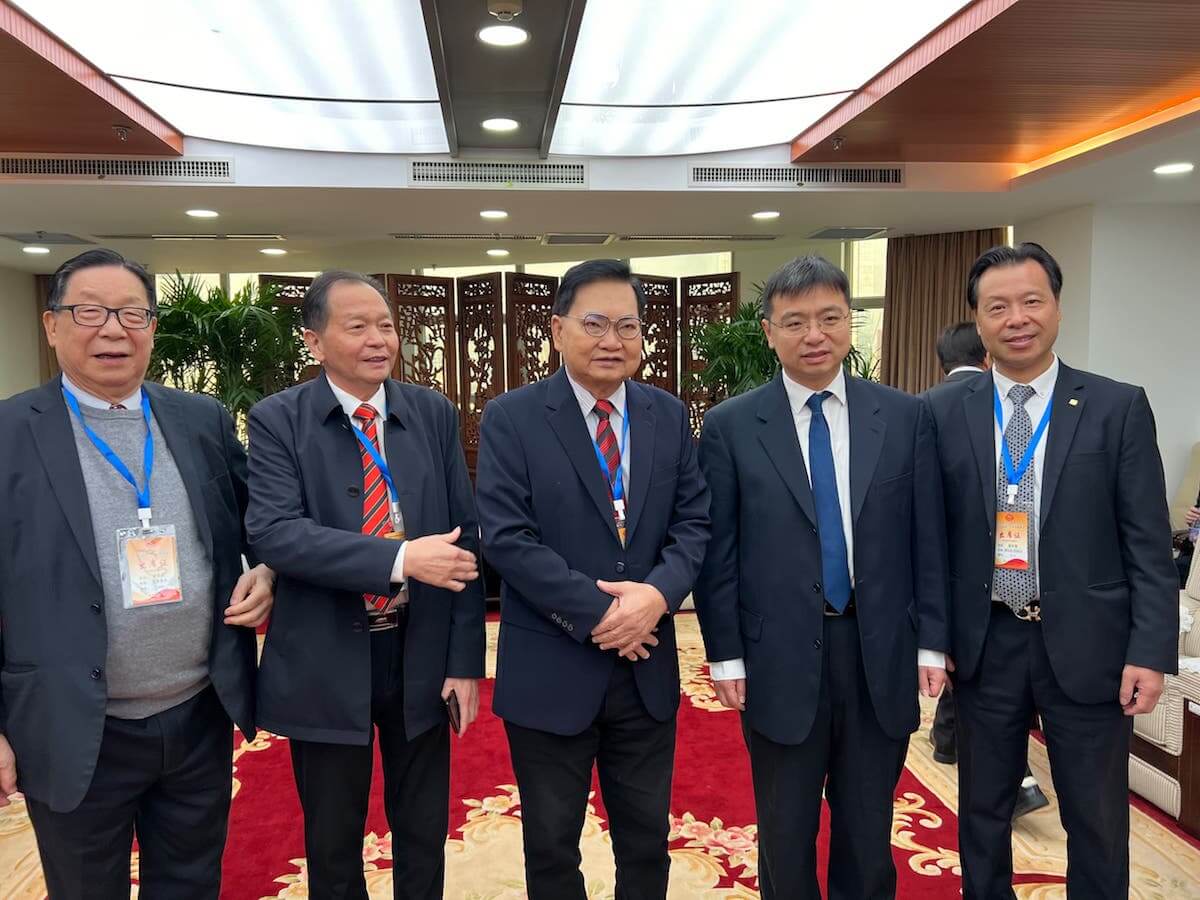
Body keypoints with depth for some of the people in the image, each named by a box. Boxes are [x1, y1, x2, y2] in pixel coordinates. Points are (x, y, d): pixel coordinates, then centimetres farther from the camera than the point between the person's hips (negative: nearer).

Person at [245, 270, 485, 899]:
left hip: (422, 654, 2)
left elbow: (464, 537, -1)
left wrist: (466, 658, -5)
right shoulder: (277, 420, -6)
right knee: (332, 845, 16)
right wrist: (400, 558, -29)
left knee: (424, 834, 18)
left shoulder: (434, 413, 0)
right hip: (325, 663, -2)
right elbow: (273, 532, -20)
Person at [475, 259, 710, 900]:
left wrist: (659, 593, -18)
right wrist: (597, 613, -19)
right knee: (552, 847, 16)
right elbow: (506, 537, -15)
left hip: (647, 669, 4)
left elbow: (693, 521, 1)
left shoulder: (669, 416, 5)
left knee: (647, 841, 19)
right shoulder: (511, 418, -8)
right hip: (550, 671, -3)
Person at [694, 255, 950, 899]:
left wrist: (932, 642, 1)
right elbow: (717, 551, -3)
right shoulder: (729, 426, -4)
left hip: (881, 656, 2)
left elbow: (928, 540, 3)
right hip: (780, 660, -1)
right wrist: (725, 655, -4)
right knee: (785, 835, 15)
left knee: (869, 833, 18)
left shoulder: (905, 417, 1)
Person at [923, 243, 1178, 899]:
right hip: (984, 645, 1)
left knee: (1097, 821, 13)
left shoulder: (1119, 408, -3)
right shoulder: (943, 414, 0)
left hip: (1086, 646, -1)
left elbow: (1148, 543, -3)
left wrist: (1150, 651, -8)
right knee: (982, 811, 17)